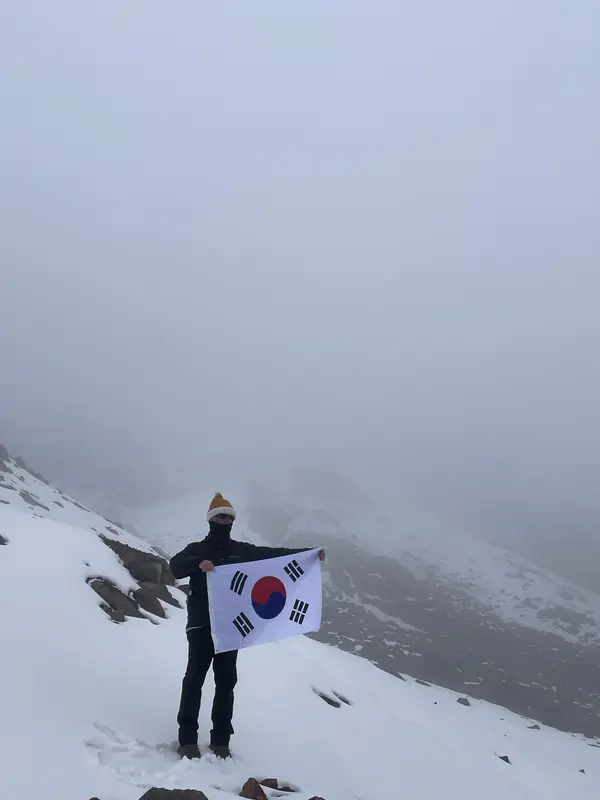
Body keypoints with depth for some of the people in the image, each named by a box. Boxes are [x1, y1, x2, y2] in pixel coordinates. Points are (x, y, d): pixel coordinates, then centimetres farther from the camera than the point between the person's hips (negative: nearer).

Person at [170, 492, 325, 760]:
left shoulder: (242, 551, 14)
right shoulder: (197, 550, 4)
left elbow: (273, 554, 9)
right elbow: (176, 566, -13)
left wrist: (307, 553, -2)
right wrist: (198, 564, -33)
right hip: (201, 624, -4)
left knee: (226, 680, 5)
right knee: (195, 677, -5)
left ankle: (220, 740, 11)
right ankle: (188, 738, -1)